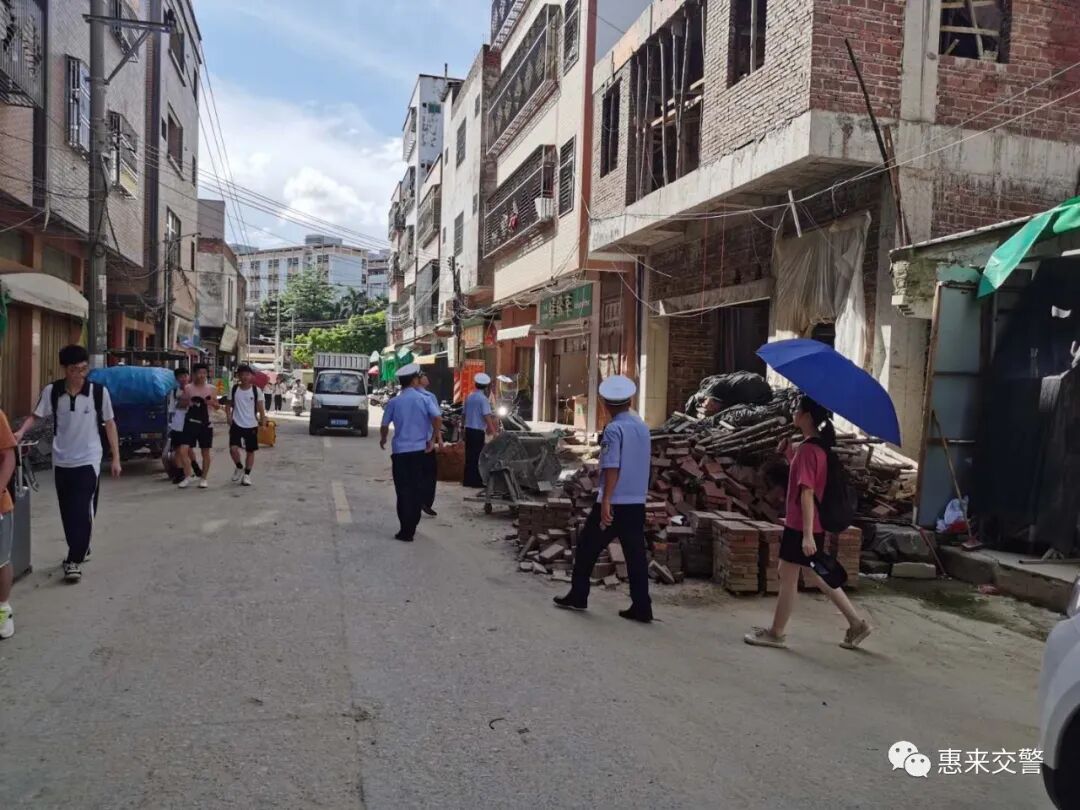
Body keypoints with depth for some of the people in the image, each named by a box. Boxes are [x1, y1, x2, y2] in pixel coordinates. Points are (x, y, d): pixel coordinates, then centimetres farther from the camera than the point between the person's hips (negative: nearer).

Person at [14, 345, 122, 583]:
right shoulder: (51, 391, -2)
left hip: (88, 461, -3)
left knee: (83, 512, -8)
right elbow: (35, 416, 0)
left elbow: (109, 424, 1)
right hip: (61, 462, 3)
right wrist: (20, 432, -23)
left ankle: (74, 560, -3)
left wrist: (116, 458, 0)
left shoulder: (99, 392, -7)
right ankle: (80, 549, 31)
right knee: (68, 513, 13)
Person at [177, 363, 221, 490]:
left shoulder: (211, 389, 3)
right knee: (183, 450, -10)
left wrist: (212, 403, -13)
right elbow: (181, 404, 8)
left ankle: (204, 478, 19)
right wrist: (188, 402, -13)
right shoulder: (188, 388, 1)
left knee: (205, 452, 7)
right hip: (191, 422, 0)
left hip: (206, 423, 1)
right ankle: (189, 476, 4)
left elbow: (217, 407, 9)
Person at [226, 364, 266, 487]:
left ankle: (247, 475, 20)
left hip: (252, 425, 0)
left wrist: (263, 422, -9)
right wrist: (229, 417, -6)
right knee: (233, 449, -14)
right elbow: (229, 405, 9)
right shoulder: (234, 389, 0)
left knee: (250, 451, 7)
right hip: (237, 424, 0)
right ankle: (239, 467, 14)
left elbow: (260, 408, -1)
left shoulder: (256, 390, -3)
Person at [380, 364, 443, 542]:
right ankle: (411, 527, 19)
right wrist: (433, 439, -6)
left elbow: (385, 426, 3)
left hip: (400, 451, 0)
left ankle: (406, 531, 1)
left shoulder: (394, 402, -1)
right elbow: (438, 418, -16)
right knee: (418, 490, 13)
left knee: (404, 491, 4)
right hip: (421, 450, 0)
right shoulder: (425, 399, -3)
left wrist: (383, 440, 23)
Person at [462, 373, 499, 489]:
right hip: (478, 431, -6)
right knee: (478, 455, 1)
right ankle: (476, 480, 3)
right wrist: (493, 431, -18)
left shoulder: (469, 397, 8)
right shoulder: (483, 399, -13)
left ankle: (468, 480, 16)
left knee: (469, 455, 12)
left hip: (468, 429, 6)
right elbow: (487, 416, -19)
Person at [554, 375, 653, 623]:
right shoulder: (643, 428, 8)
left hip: (614, 503, -6)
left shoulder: (614, 429, -12)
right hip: (637, 503, 6)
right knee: (635, 554, 7)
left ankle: (577, 597, 15)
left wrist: (605, 501, -22)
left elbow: (612, 468, -20)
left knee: (587, 547, 8)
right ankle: (641, 607, 6)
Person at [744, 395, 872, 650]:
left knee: (788, 577, 3)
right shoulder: (818, 445, 9)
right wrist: (789, 454, 8)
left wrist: (807, 534, -26)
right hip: (812, 525, 10)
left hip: (801, 526, -10)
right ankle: (856, 623, 24)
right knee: (813, 574, 19)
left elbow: (807, 493, -25)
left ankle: (775, 633, 17)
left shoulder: (807, 449, -21)